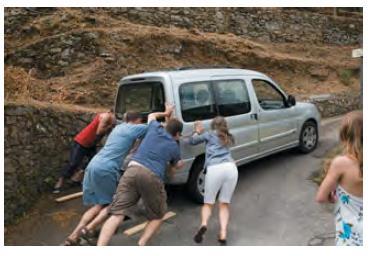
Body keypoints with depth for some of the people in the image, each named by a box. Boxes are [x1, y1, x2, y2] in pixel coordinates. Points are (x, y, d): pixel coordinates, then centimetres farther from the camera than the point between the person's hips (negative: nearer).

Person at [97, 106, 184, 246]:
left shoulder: (155, 128, 23)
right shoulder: (175, 147, 19)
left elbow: (151, 116, 48)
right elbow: (176, 166, 38)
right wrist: (180, 163, 58)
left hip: (132, 170, 2)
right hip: (152, 177, -2)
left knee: (116, 214, 0)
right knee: (157, 217, 21)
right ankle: (141, 245, 6)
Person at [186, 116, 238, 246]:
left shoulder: (209, 135, 20)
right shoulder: (228, 137, 29)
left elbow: (190, 141, 28)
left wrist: (197, 132, 44)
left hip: (214, 169, -2)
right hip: (231, 168, 3)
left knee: (208, 203, 12)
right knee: (224, 204, 12)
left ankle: (203, 224, -15)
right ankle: (223, 235, -4)